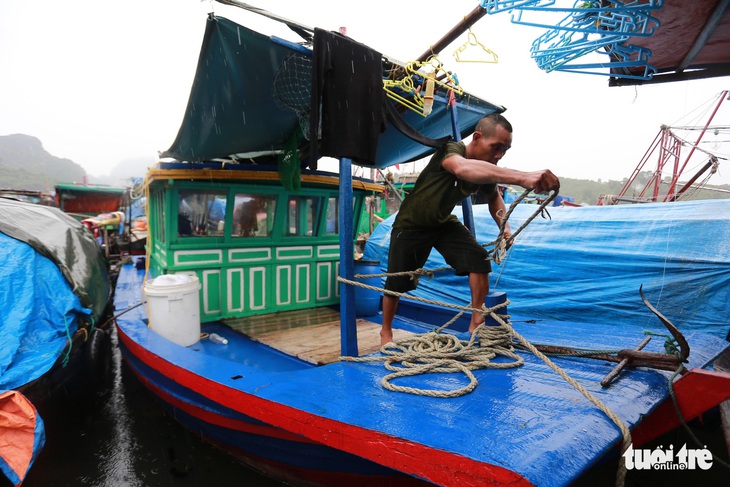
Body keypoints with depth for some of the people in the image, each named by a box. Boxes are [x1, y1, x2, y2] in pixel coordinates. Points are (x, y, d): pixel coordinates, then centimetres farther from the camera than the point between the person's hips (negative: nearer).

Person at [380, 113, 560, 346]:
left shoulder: (486, 170, -10)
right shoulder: (451, 150, -31)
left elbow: (494, 196, 12)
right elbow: (463, 168, -58)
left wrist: (504, 226, -9)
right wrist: (522, 178, -72)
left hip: (444, 222, 6)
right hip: (412, 224, -5)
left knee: (479, 258, -14)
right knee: (396, 282, 0)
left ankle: (477, 323, -2)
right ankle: (386, 331, 24)